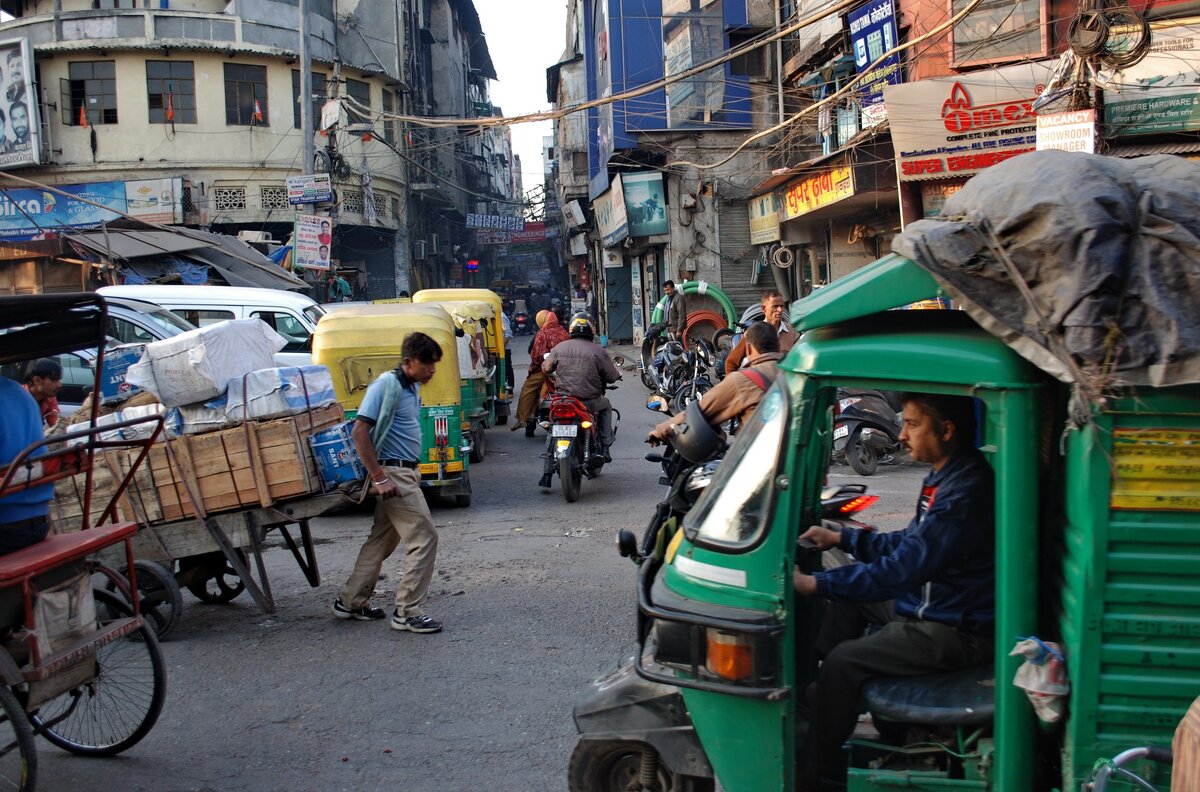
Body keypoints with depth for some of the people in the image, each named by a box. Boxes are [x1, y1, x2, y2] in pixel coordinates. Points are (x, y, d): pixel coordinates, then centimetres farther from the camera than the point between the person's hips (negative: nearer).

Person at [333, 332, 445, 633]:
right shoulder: (387, 385, -16)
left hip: (407, 473, 9)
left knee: (382, 539, 16)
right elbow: (359, 432, -21)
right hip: (394, 474, -9)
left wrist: (413, 470, 16)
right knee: (424, 537, -8)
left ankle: (351, 602, 27)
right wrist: (379, 478, -22)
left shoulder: (412, 387, 11)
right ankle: (406, 612, -1)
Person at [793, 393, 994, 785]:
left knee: (843, 663, -15)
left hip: (956, 631, -11)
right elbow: (910, 543, 16)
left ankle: (815, 770, 1)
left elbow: (901, 570, -31)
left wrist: (812, 584, -29)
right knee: (850, 594, 21)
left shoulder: (964, 494, -28)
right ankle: (819, 692, 25)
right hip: (933, 602, 11)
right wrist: (840, 538, 10)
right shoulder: (945, 476, 5)